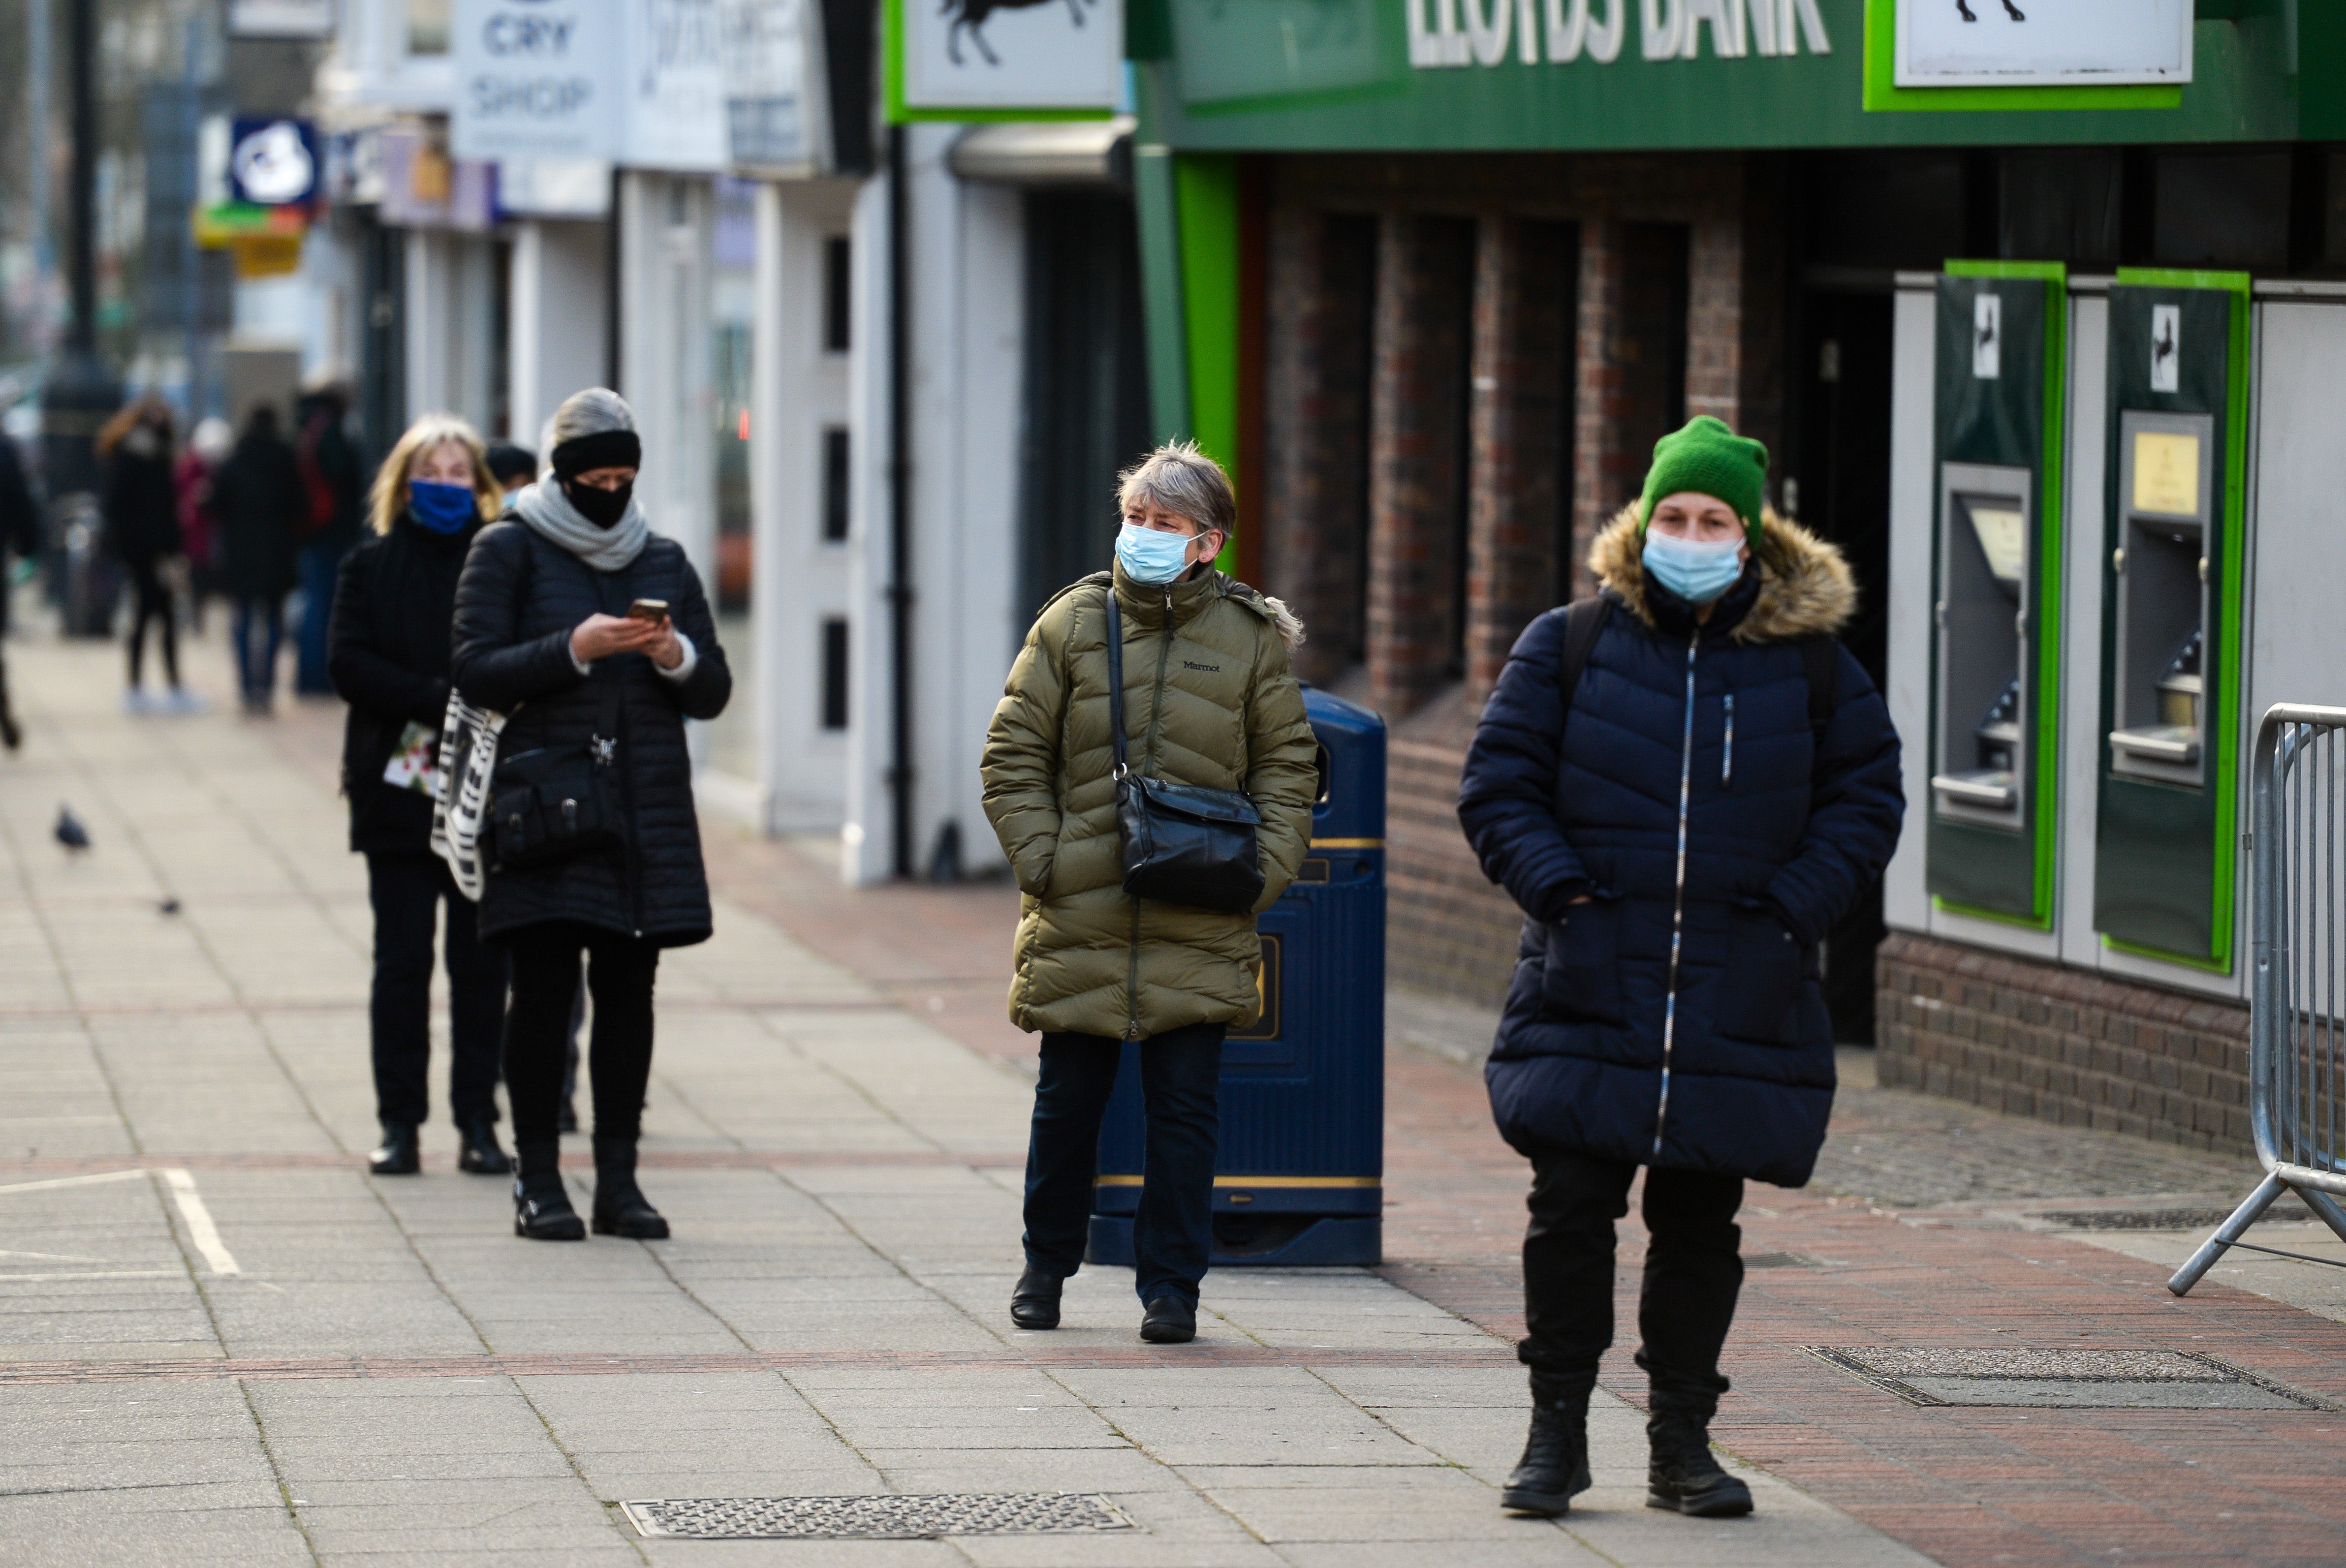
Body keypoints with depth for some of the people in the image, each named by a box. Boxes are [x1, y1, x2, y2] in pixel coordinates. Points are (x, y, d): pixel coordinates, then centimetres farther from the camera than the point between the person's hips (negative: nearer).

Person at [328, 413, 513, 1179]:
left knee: (481, 964, 1)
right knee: (402, 963, 0)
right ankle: (400, 1123, 3)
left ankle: (479, 1123, 6)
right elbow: (348, 663, -3)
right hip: (398, 792, 0)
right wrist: (440, 700, -14)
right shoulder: (369, 568, 8)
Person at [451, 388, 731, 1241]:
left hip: (647, 812, 4)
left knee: (628, 992, 2)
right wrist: (576, 649, -17)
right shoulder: (508, 552, 3)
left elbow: (713, 693, 14)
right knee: (545, 988, -7)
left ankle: (619, 1180, 6)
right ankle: (538, 1180, -2)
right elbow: (476, 673, -7)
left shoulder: (665, 562, 16)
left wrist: (675, 656, -8)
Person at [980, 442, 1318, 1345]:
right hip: (1080, 920, 1)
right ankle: (1047, 1264, 27)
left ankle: (1170, 1285, 10)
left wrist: (1261, 872, -3)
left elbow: (1287, 768, 9)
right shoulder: (1073, 624, 4)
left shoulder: (1250, 638, 4)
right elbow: (1013, 755, 6)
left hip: (1199, 930, 0)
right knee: (1067, 1101, 9)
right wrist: (1039, 858, -4)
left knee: (1186, 1106, 1)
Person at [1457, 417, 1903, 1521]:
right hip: (1589, 992, -1)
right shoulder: (1570, 646, 3)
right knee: (1571, 1213, -3)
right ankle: (1557, 1434, 8)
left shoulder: (1810, 664, 5)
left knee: (1702, 1225, 6)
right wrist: (1559, 886, -9)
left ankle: (1682, 1444, 15)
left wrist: (1794, 908, -3)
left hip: (1739, 1004, 1)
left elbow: (1864, 799, 10)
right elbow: (1499, 784, 5)